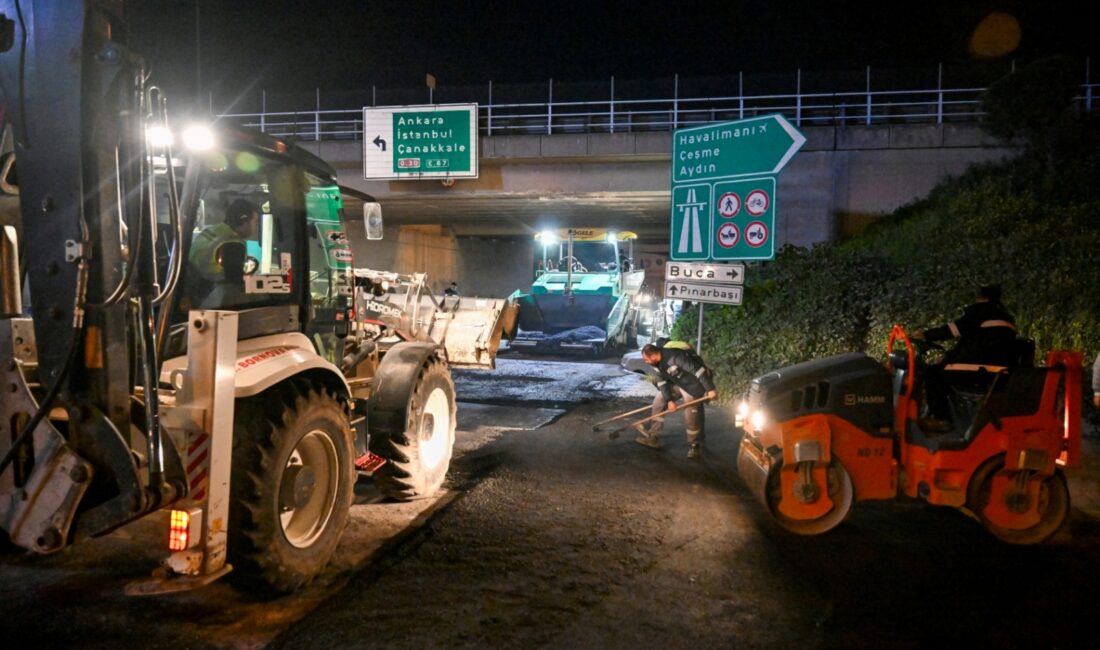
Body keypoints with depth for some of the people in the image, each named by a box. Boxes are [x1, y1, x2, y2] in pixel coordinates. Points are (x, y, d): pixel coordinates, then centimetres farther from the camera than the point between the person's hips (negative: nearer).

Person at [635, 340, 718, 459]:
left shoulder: (675, 356, -35)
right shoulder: (658, 362, -6)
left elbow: (698, 370, -34)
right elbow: (662, 382, -3)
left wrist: (710, 389, -33)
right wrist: (669, 400, -15)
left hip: (693, 386, -8)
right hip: (677, 383, 8)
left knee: (691, 417, -7)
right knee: (659, 401, 2)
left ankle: (694, 446, 13)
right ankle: (652, 437, 8)